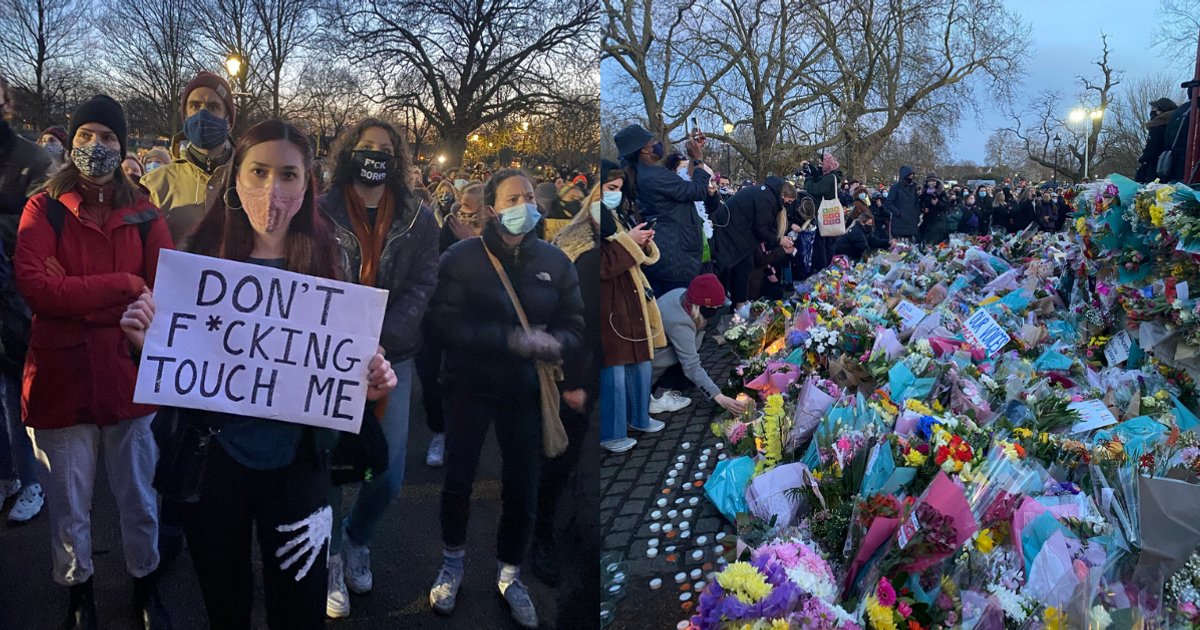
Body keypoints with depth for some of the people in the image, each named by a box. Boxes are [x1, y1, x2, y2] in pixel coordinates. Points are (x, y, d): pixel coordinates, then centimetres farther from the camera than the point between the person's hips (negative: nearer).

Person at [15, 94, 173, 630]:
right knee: (69, 506, 12)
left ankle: (145, 584, 35)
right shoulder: (43, 208, 0)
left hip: (128, 375, 1)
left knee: (138, 499, 14)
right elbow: (32, 284, -15)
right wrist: (122, 285, -18)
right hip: (60, 378, -1)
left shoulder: (143, 215, 5)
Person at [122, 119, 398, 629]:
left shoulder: (325, 261, -6)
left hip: (296, 466, -1)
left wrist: (369, 383, -22)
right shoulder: (203, 255, -5)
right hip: (213, 459, 1)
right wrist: (149, 343, -21)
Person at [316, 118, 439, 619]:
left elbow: (420, 288, -2)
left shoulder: (419, 219, 3)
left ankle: (357, 538, 35)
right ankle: (331, 559, 25)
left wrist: (380, 342, -15)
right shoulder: (320, 212, 0)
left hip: (393, 358, 2)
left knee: (389, 474, 4)